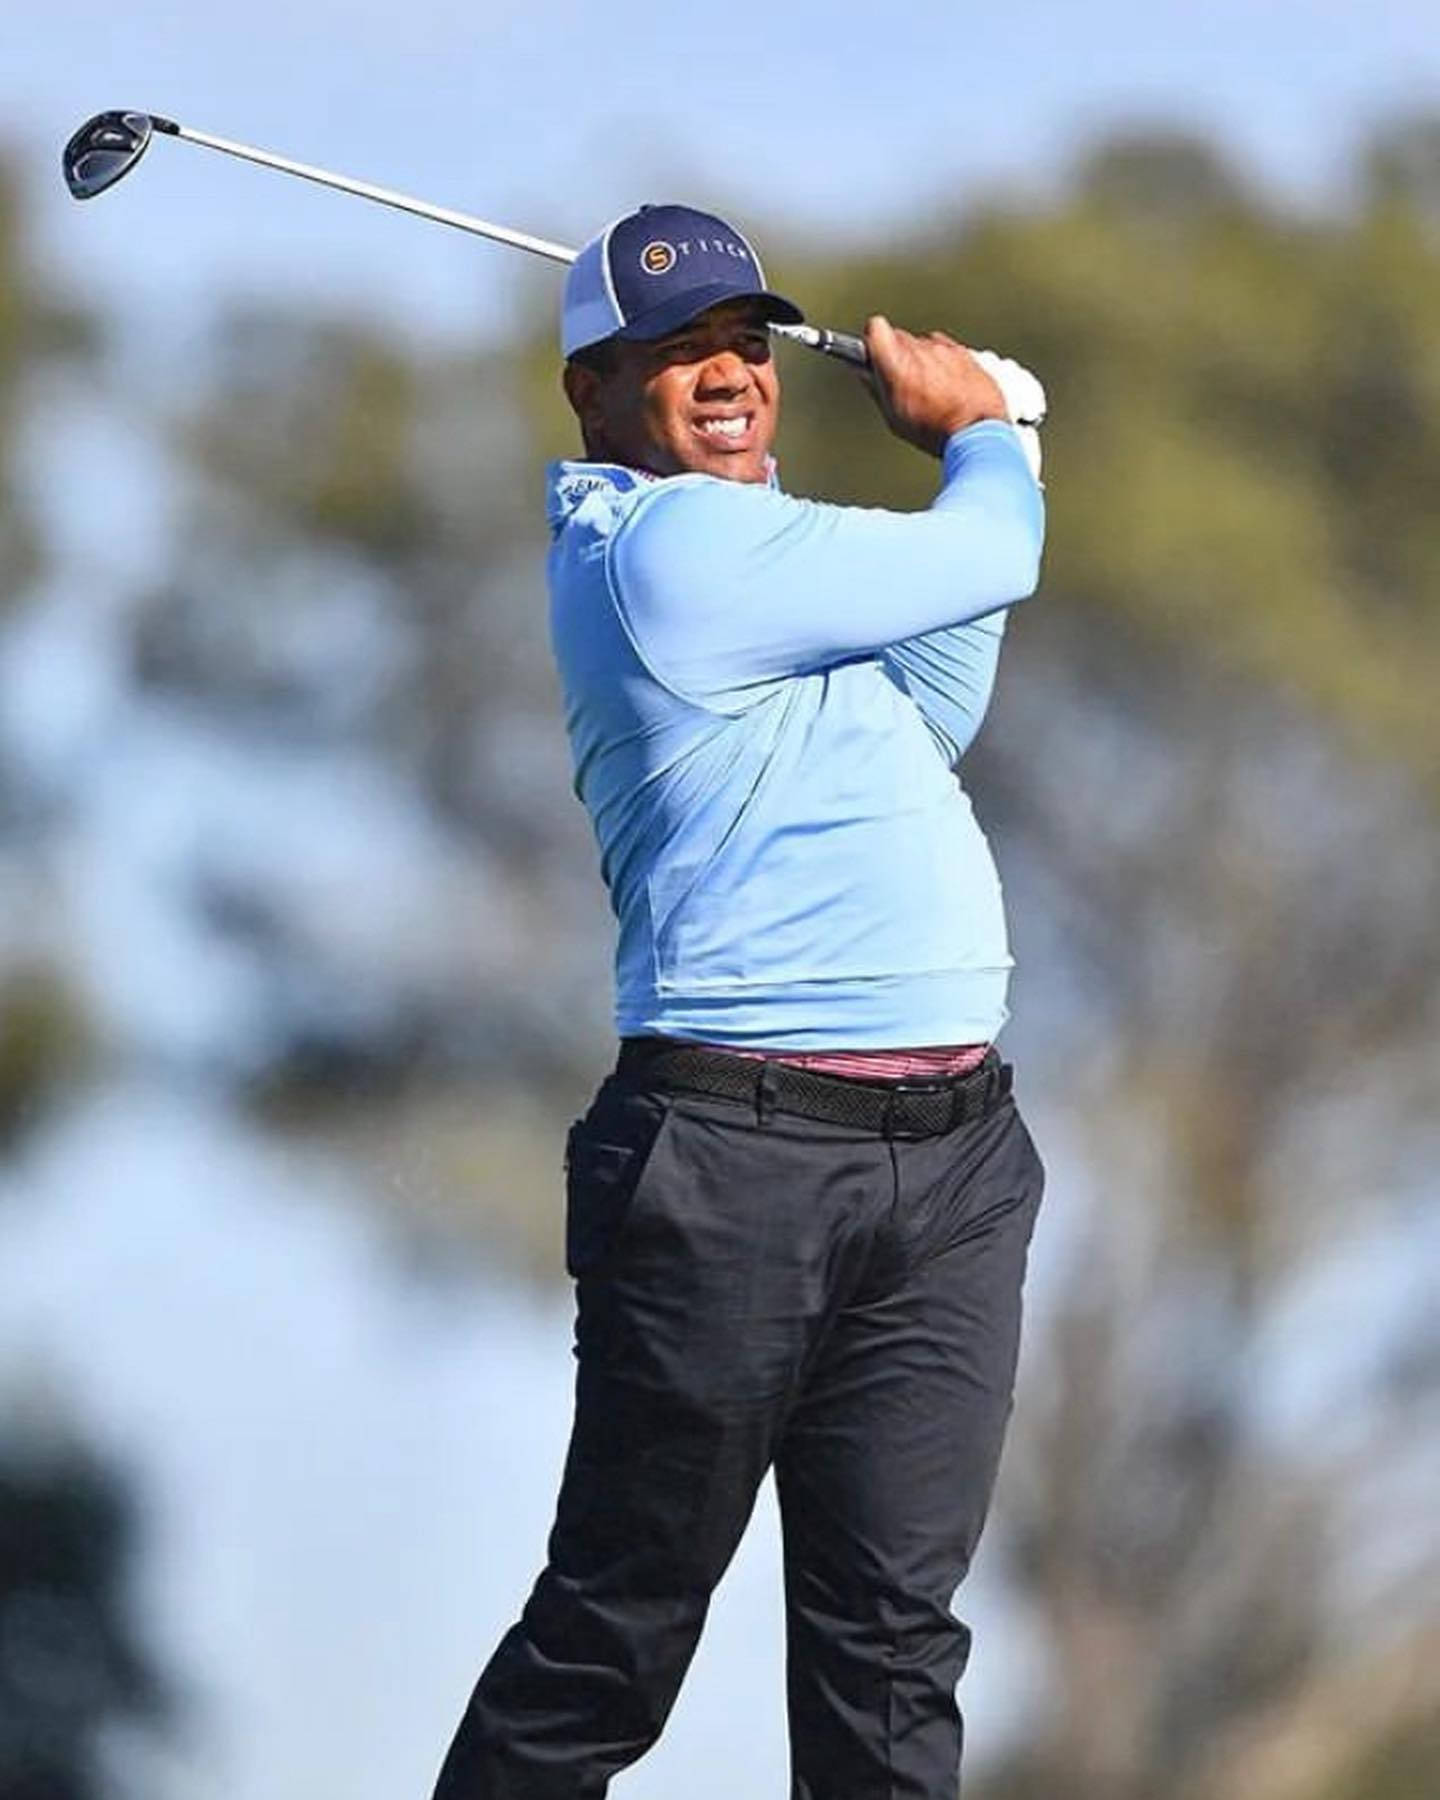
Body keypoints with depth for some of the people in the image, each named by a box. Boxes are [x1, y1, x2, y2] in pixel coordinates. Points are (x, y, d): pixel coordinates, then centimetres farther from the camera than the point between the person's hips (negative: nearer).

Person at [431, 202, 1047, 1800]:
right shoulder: (670, 546, -12)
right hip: (739, 1151, -9)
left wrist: (974, 449, 19)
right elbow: (988, 562, -7)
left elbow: (928, 718, 25)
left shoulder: (748, 551, 18)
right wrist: (976, 433, 16)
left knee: (892, 1644, 4)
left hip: (951, 1157, 9)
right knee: (610, 1640, -2)